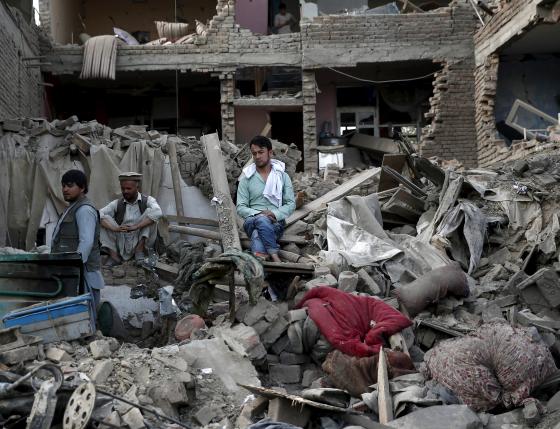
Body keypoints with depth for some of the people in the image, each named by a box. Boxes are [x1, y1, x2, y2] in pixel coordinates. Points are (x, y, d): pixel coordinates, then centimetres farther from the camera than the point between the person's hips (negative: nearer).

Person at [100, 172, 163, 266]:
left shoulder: (147, 201, -1)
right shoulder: (117, 204, 5)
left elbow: (157, 212, -24)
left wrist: (136, 226, -31)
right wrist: (115, 228, -27)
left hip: (140, 242, -2)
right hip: (121, 247, 2)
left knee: (149, 212, -18)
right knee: (105, 219, -12)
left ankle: (140, 251, -15)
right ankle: (114, 255, -15)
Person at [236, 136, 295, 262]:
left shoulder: (282, 176, 10)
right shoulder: (246, 178, 9)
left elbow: (291, 204, 5)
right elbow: (241, 208, 3)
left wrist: (275, 214, -14)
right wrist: (258, 214, -17)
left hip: (276, 222, 1)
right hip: (252, 220, -1)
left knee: (258, 234, -35)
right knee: (261, 220, -38)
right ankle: (274, 256, -48)